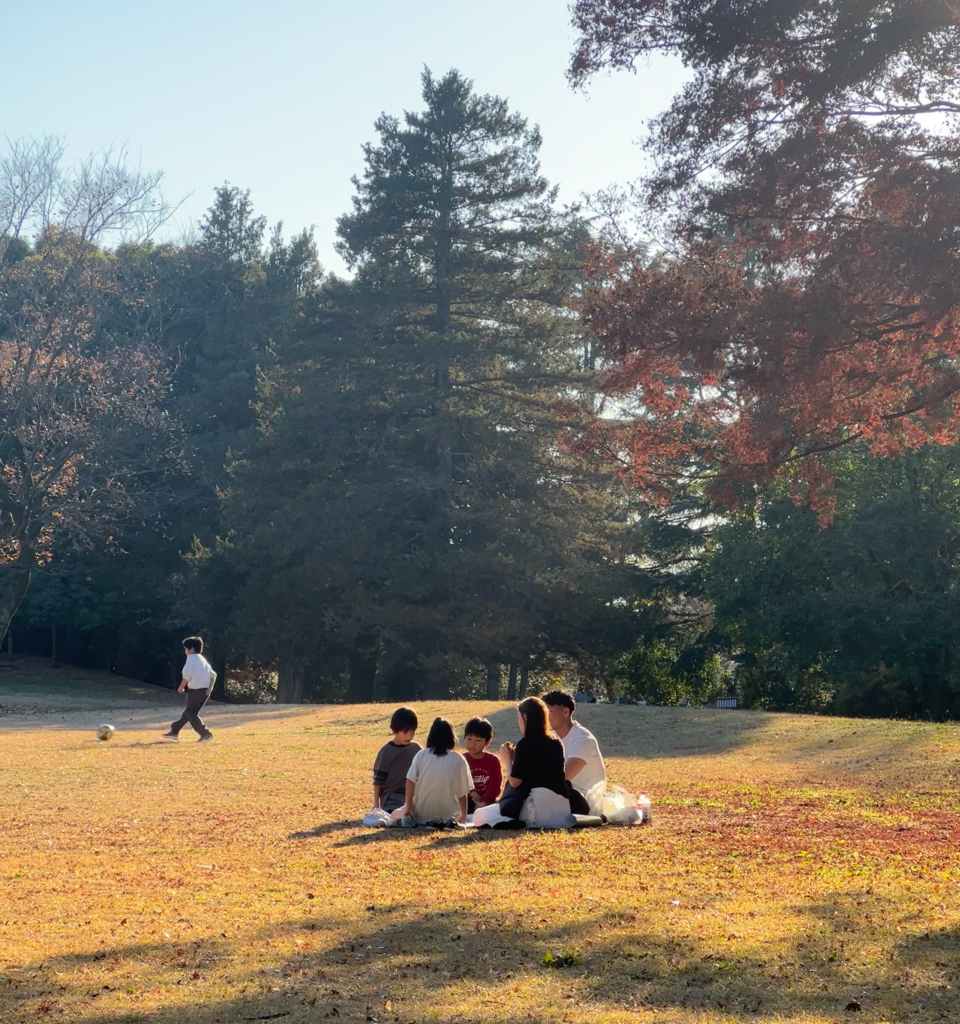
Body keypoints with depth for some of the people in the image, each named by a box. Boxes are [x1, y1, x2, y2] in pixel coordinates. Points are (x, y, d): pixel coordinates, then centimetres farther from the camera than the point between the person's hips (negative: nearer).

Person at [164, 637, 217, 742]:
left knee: (191, 713, 0)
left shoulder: (191, 658, -7)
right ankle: (174, 731, 25)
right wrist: (209, 689, 10)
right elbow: (213, 675, 14)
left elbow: (186, 676, -16)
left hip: (195, 690, -8)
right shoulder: (202, 659, 17)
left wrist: (181, 688, -3)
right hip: (204, 691, 8)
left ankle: (205, 734, -8)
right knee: (188, 712, 16)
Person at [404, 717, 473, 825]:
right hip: (448, 815, 0)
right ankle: (450, 822, -8)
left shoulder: (421, 755, 0)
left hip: (421, 816, 0)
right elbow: (462, 792, 2)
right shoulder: (458, 759, -2)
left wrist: (409, 807, -2)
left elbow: (410, 781, -7)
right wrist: (463, 815, 14)